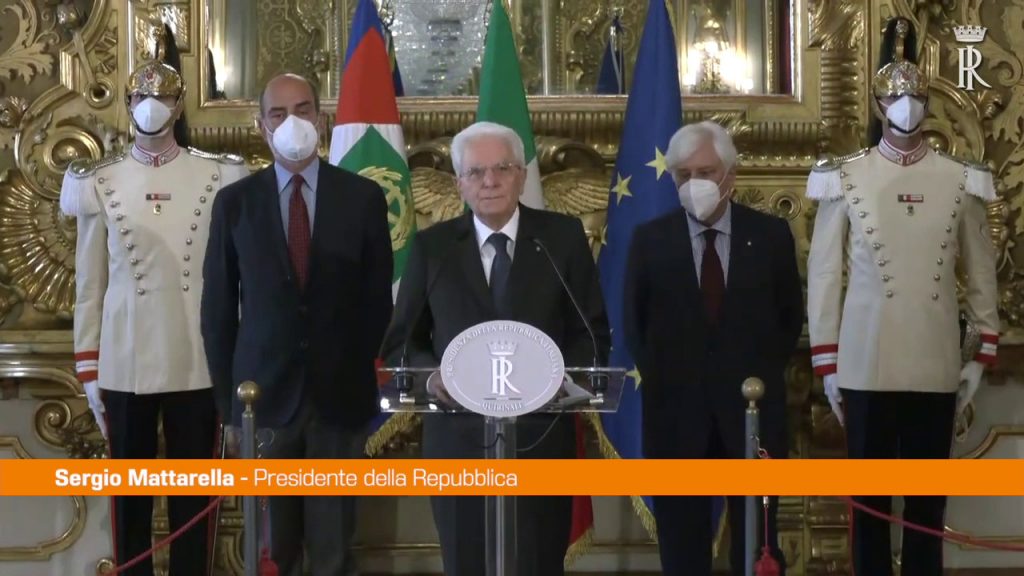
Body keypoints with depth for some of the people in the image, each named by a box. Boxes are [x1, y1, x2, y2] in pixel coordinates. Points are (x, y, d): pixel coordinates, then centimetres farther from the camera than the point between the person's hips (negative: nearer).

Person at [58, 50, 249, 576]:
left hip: (197, 363, 0)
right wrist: (88, 369, 3)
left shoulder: (218, 178, 1)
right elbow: (89, 284, 5)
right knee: (128, 493, 9)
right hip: (125, 363, 0)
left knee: (194, 492, 9)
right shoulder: (100, 183, 3)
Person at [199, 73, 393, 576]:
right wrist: (229, 401, 3)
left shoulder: (363, 196, 1)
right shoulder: (235, 201, 2)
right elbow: (218, 310, 5)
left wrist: (360, 378, 3)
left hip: (339, 396, 0)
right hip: (264, 396, 0)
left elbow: (378, 300, 6)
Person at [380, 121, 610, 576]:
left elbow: (594, 334, 5)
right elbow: (401, 343, 7)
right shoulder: (431, 246, 4)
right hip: (458, 437, 1)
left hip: (542, 436, 0)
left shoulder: (564, 237, 3)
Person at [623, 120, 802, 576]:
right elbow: (634, 322, 8)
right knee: (682, 539, 7)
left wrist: (764, 375, 4)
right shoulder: (649, 239, 1)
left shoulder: (770, 234, 1)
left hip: (753, 405, 0)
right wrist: (660, 380, 2)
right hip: (676, 407, 0)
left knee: (757, 538, 7)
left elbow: (790, 316, 10)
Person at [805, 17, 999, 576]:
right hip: (866, 366, -1)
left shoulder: (961, 180, 4)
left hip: (936, 367, 2)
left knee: (928, 499, 10)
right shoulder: (845, 178, -1)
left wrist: (984, 353, 6)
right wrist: (826, 364, -1)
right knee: (870, 498, 8)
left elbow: (981, 272, 9)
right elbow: (823, 274, 0)